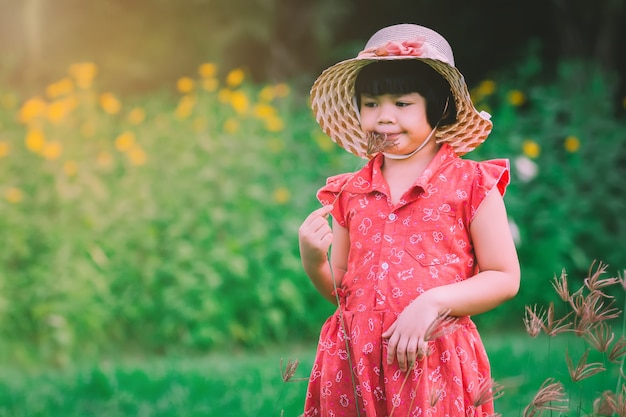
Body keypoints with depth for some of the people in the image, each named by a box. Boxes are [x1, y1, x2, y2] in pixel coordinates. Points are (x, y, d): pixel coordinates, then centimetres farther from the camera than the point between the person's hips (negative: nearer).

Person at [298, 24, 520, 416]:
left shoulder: (469, 183, -1)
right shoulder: (350, 192, 11)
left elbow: (505, 278, -3)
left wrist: (433, 302, -15)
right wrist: (313, 261, -4)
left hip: (433, 365, -3)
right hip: (355, 366, 4)